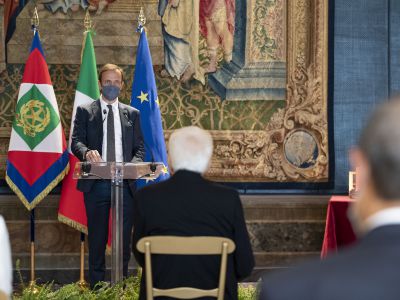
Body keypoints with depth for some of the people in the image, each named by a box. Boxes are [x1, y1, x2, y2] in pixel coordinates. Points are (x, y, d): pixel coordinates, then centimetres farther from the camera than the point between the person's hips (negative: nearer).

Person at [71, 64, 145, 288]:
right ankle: (97, 286, 10)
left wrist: (133, 165, -11)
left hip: (125, 183, 2)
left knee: (124, 237, 2)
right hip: (96, 183, -1)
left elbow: (140, 147, 10)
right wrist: (87, 152, -24)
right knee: (97, 238, 4)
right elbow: (76, 142, -1)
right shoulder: (85, 112, 8)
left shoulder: (132, 114, 13)